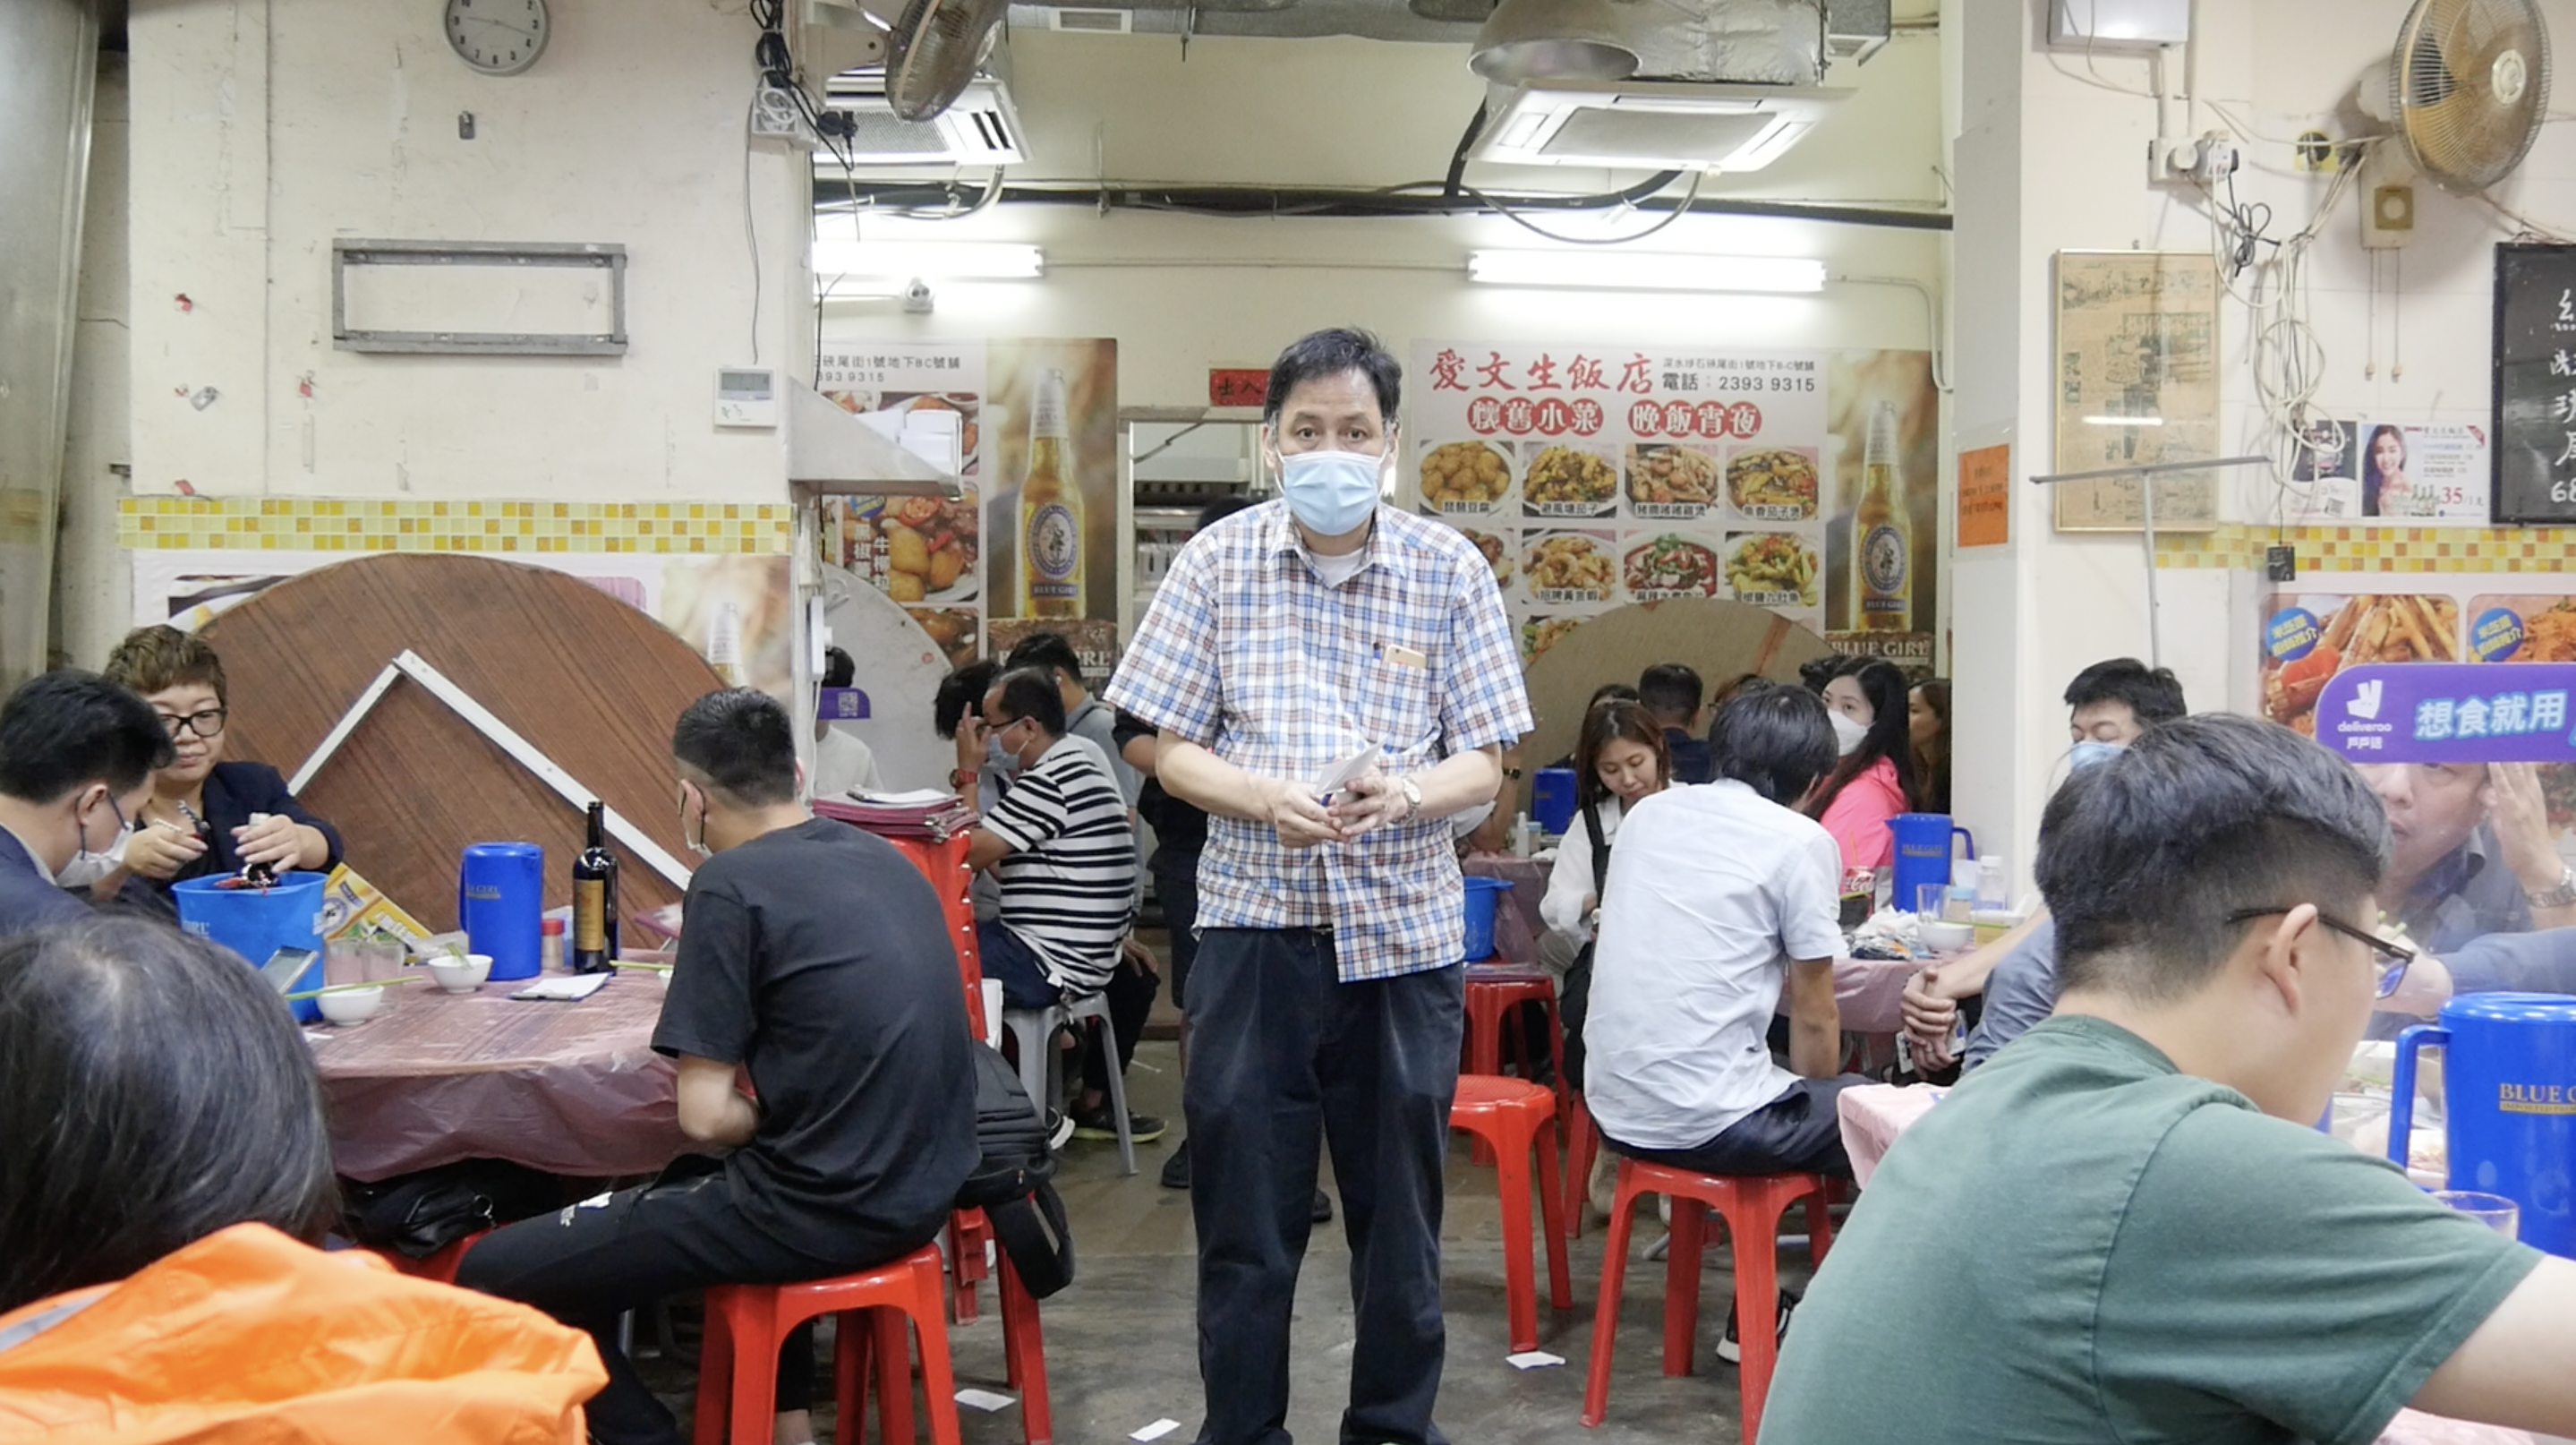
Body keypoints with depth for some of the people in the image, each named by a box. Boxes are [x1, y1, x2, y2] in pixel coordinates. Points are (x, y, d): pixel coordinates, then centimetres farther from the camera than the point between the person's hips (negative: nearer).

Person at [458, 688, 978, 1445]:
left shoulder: (732, 884, -12)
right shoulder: (883, 857, 10)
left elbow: (706, 1115, -14)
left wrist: (768, 1119, 4)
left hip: (823, 1208, -8)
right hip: (924, 1184, 8)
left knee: (495, 1277, 0)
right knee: (694, 1180, 37)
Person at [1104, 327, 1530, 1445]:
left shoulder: (1451, 571, 0)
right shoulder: (1217, 563, -1)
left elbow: (1481, 763, 1)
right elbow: (1172, 750, 0)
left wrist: (1403, 794, -21)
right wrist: (1268, 797, -19)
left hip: (1405, 929, 1)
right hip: (1254, 927, 0)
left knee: (1397, 1211, 11)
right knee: (1243, 1214, 6)